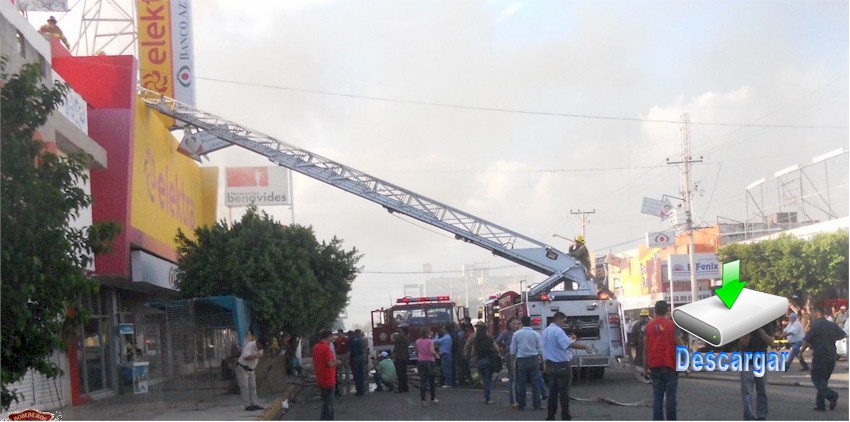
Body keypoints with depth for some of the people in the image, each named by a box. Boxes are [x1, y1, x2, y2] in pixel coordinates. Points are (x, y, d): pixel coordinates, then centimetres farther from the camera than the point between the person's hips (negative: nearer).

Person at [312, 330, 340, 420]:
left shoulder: (315, 347, 7)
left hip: (320, 380, 9)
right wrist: (336, 362, -5)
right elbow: (330, 364, -25)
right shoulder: (326, 348, -19)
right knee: (328, 403, -1)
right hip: (328, 380, -9)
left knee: (325, 402, 18)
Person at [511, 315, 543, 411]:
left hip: (521, 360, 0)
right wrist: (542, 361, 12)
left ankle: (521, 405, 9)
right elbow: (540, 350, 2)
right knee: (535, 383, 4)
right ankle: (536, 405, 3)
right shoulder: (535, 334, -1)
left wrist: (512, 362, 9)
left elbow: (513, 350, 1)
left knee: (521, 383, 6)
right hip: (533, 360, 0)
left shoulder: (516, 334, -1)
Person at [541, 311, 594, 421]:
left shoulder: (544, 332, 13)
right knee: (564, 392, -2)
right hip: (562, 366, -8)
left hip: (550, 366, 8)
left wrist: (545, 364, 28)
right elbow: (569, 344, -31)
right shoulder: (558, 331, -16)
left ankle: (550, 417, 11)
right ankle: (565, 417, 0)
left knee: (552, 392, 11)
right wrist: (585, 346, -36)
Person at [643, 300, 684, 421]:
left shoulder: (648, 326, 3)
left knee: (657, 395, 5)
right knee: (670, 395, 2)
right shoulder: (671, 325, -7)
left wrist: (646, 367, 10)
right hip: (670, 365, -3)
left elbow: (645, 348, 5)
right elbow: (680, 345, -9)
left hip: (654, 365, 3)